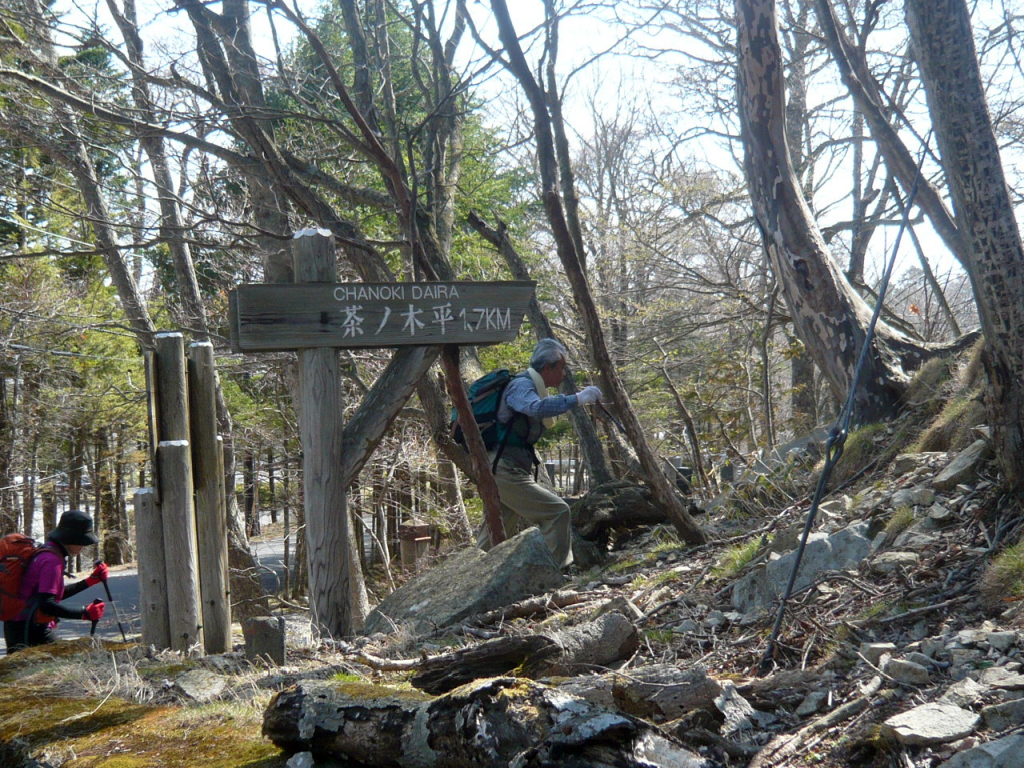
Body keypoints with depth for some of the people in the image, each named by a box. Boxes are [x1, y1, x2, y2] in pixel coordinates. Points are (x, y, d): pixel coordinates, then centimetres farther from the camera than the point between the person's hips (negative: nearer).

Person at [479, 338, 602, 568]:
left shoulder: (533, 387, 15)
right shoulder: (521, 385, -16)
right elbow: (537, 408, -37)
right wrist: (576, 399, -35)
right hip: (505, 469, -10)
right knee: (557, 512, -13)